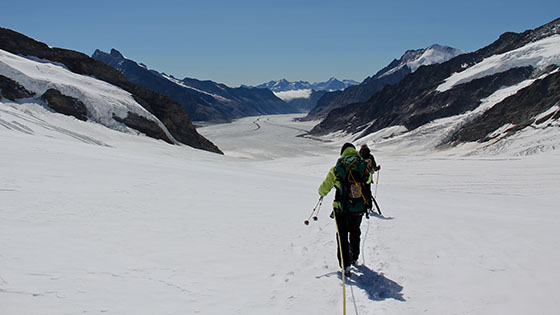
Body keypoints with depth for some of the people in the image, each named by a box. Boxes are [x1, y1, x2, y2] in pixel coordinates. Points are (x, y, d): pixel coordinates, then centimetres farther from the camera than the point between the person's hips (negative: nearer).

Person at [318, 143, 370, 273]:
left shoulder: (336, 169, -12)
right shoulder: (364, 166, -7)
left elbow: (324, 189, -4)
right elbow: (368, 180, 16)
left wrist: (322, 193, 19)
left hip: (342, 209, -2)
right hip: (359, 209, 3)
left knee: (342, 235, 12)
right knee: (355, 233, 25)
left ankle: (345, 264, 5)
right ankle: (354, 258, 41)